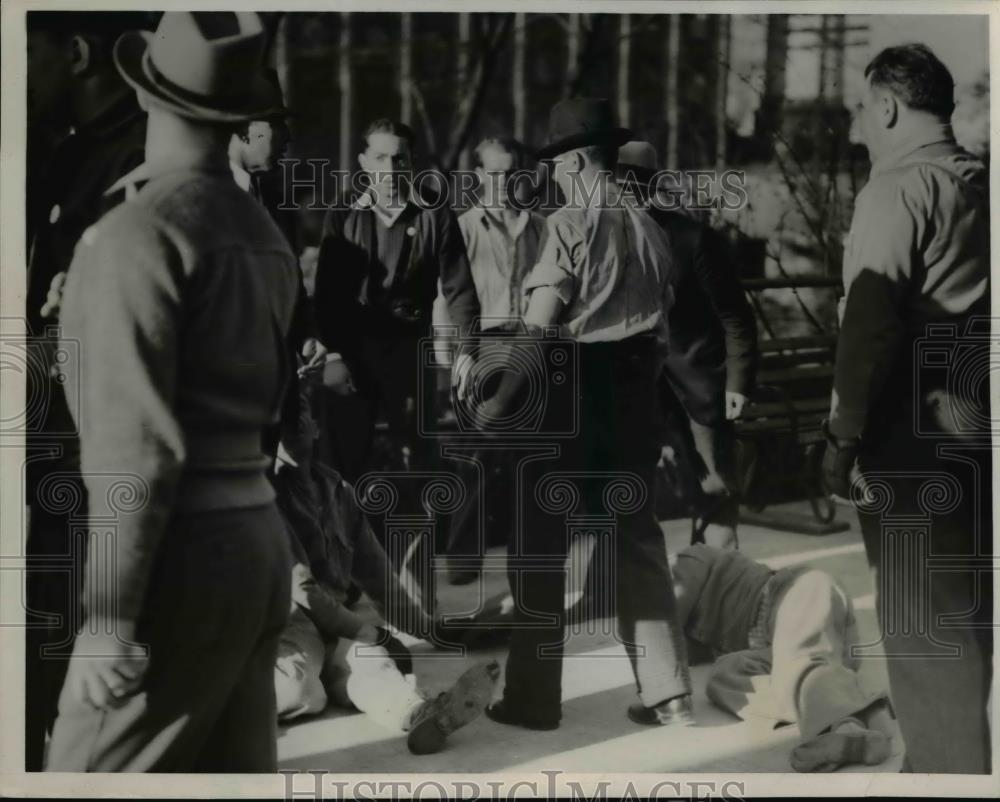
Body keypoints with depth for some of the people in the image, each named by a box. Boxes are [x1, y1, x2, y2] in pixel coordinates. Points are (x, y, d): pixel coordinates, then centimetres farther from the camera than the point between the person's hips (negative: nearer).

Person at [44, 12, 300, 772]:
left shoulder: (136, 234, -14)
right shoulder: (266, 238, 13)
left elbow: (139, 440, -20)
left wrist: (106, 614, -19)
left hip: (181, 563, -8)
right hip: (255, 542, 9)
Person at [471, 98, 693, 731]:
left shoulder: (570, 224, -12)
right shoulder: (650, 229, 6)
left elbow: (539, 327, -16)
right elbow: (661, 323, 8)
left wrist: (501, 403, -10)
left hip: (574, 392, -6)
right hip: (635, 393, 6)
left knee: (541, 546, 6)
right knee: (638, 537, 14)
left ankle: (534, 697, 12)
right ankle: (668, 691, 14)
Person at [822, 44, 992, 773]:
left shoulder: (898, 188, -11)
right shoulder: (982, 185, 11)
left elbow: (872, 322, -19)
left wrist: (844, 437, -16)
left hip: (916, 431, -8)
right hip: (977, 426, 8)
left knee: (922, 618, -1)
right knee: (968, 607, 18)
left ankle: (946, 765, 5)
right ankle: (964, 755, 30)